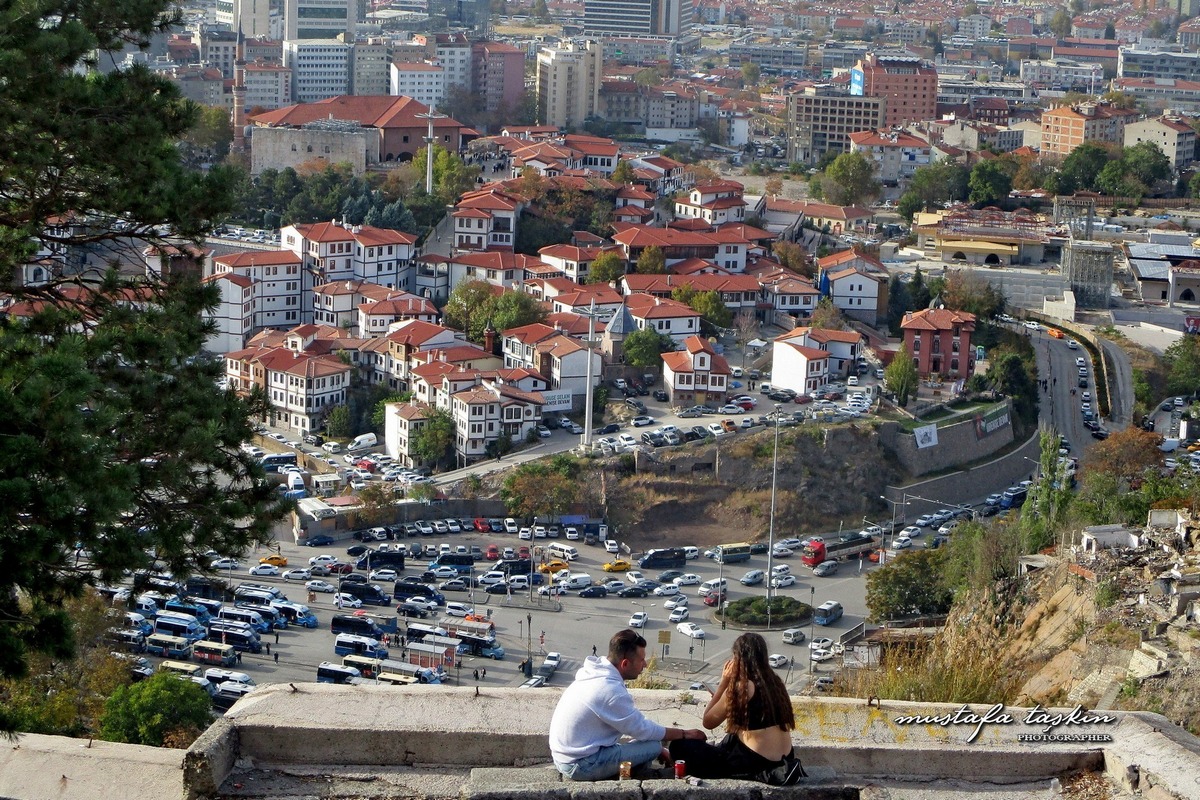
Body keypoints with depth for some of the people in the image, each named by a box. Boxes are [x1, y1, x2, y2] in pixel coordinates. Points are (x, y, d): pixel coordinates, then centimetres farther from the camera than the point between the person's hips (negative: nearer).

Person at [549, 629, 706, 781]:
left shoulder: (598, 674, 6)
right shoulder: (610, 690, -23)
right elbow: (643, 730, -14)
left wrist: (659, 752, 13)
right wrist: (684, 734, -2)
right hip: (580, 765, -10)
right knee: (653, 746, -11)